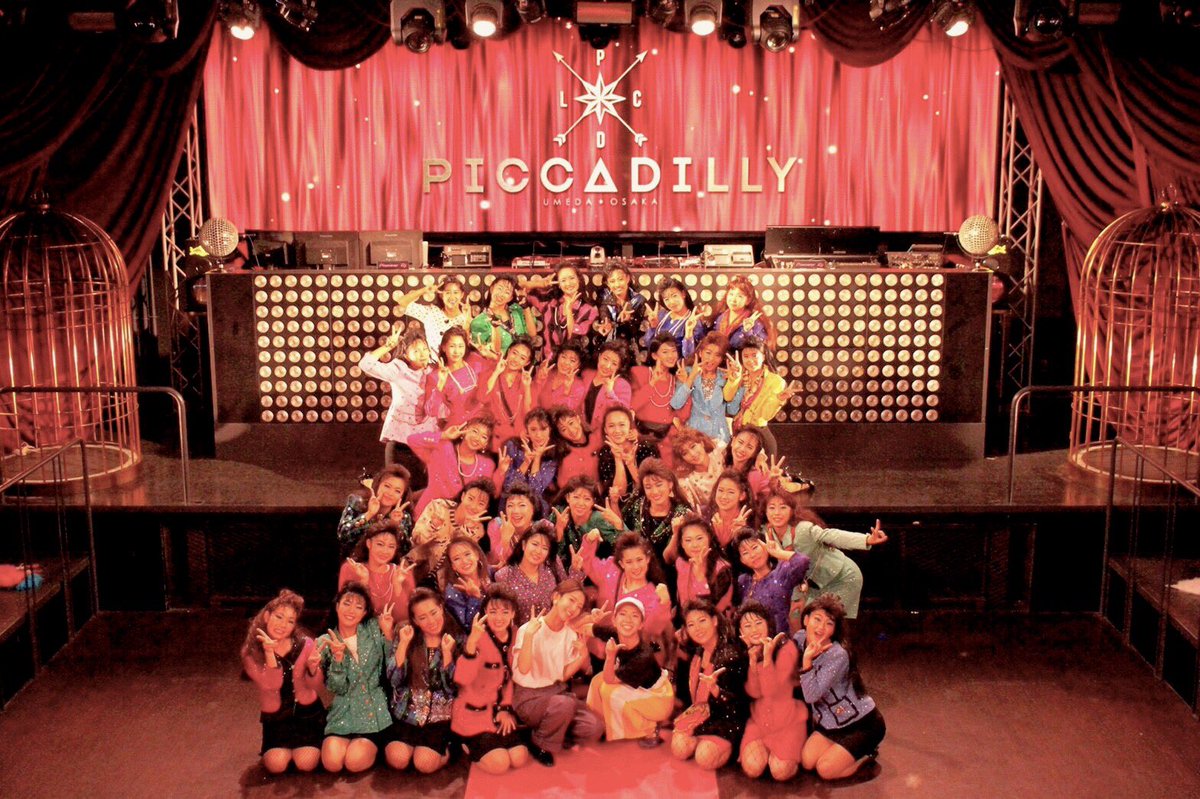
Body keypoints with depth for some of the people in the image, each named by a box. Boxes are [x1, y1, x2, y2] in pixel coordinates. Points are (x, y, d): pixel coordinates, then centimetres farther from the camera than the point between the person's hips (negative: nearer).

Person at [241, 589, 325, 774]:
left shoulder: (305, 645, -12)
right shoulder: (252, 653, -12)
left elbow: (314, 686, -13)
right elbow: (270, 685, -24)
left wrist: (313, 669, -36)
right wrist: (269, 652, -37)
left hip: (307, 712, 0)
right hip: (275, 716, 1)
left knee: (305, 763, -19)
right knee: (277, 765, -20)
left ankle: (312, 745, 17)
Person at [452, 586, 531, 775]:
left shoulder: (515, 635, -3)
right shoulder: (479, 638, -21)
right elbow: (462, 679, -36)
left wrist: (505, 709, 2)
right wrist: (471, 641, -48)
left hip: (499, 710, 6)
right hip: (473, 712, -5)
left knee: (519, 759, -9)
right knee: (499, 763, -17)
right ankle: (469, 745, 12)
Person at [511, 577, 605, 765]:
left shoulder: (571, 634, 4)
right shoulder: (529, 629, -15)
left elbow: (564, 675, 7)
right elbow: (523, 669, -28)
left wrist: (582, 656, -8)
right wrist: (529, 634, -39)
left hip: (558, 691, 6)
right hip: (529, 696, -6)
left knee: (595, 728, -17)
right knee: (565, 704, -36)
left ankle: (555, 731, 10)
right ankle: (539, 744, -8)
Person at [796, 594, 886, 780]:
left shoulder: (838, 655, -29)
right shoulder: (800, 639, -8)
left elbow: (812, 695, -31)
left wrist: (807, 659, -38)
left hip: (862, 723, -7)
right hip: (832, 722, 7)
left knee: (825, 770, -13)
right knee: (807, 761, -5)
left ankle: (868, 752, 11)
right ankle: (847, 749, 18)